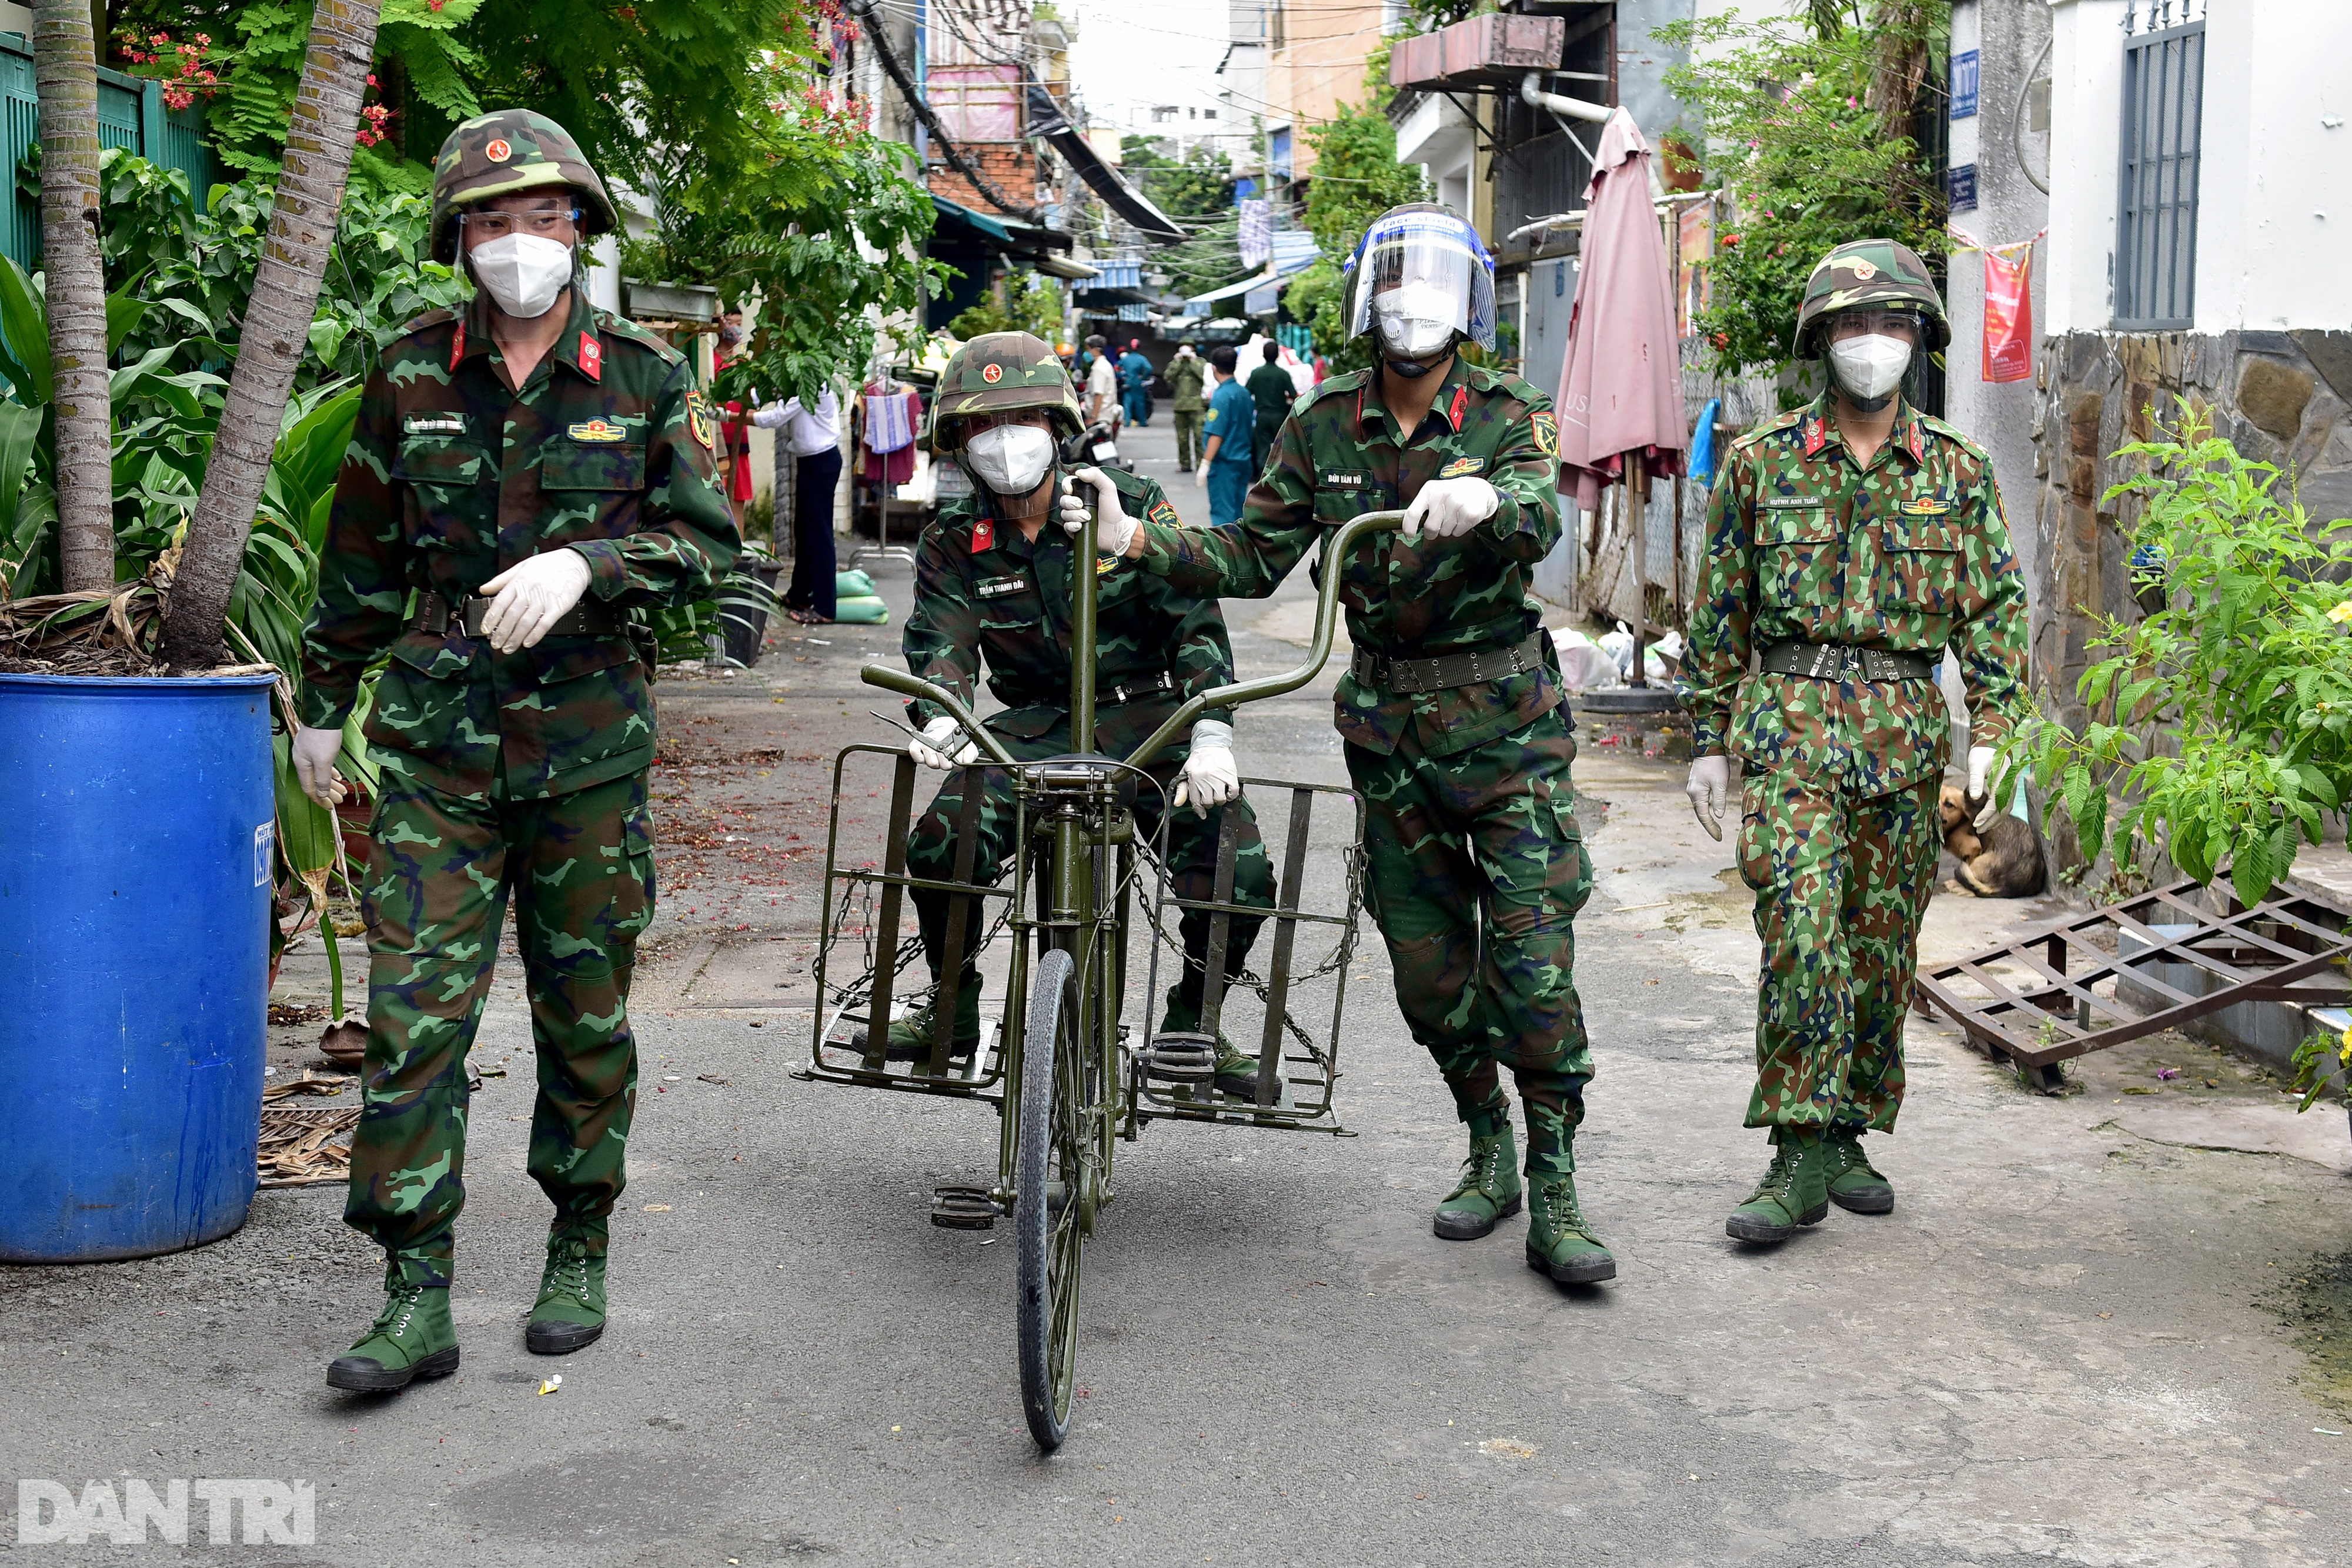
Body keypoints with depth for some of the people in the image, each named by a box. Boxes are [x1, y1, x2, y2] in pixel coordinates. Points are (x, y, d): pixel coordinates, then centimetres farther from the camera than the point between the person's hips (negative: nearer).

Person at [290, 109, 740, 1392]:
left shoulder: (646, 378, 2)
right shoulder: (414, 373, 5)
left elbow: (707, 541, 1)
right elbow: (362, 554, 13)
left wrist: (583, 566, -16)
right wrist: (322, 702, 18)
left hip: (589, 733, 0)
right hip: (438, 732, 1)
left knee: (585, 1015, 9)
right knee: (414, 1010, -6)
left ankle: (579, 1258, 25)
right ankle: (417, 1298, -1)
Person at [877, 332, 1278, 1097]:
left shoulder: (1129, 506, -5)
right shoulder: (954, 539, 2)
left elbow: (1196, 619, -9)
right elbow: (941, 640, -9)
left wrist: (1211, 735, -24)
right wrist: (940, 721, -33)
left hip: (1147, 719, -1)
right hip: (1033, 727, 1)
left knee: (1240, 873, -20)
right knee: (939, 848, -23)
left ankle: (1189, 1022, 9)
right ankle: (954, 1011, 5)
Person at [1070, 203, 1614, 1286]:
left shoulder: (1508, 418, -6)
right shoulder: (1323, 426, 3)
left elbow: (1540, 516, -26)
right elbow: (1254, 558, 2)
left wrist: (1487, 499, -49)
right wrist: (1139, 540, -13)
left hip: (1503, 718, -3)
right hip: (1386, 723, 3)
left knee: (1532, 961, -7)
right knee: (1427, 965, 9)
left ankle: (1554, 1196, 1)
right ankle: (1489, 1153, 28)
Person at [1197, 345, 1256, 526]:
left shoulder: (1221, 396, -15)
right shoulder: (1244, 393, 8)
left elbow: (1217, 435, -19)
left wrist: (1205, 464, -17)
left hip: (1224, 464, -8)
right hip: (1244, 461, 8)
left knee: (1223, 513, -6)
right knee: (1239, 512, 13)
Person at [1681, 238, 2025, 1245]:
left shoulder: (1958, 470, 8)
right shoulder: (1762, 463, 4)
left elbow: (1996, 606, 8)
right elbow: (1719, 612, 8)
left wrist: (1988, 729, -3)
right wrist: (1709, 740, 6)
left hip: (1907, 728, 2)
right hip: (1788, 720, -2)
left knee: (1880, 944, 7)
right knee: (1801, 927, -15)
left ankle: (1846, 1135, 21)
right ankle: (1801, 1156, -13)